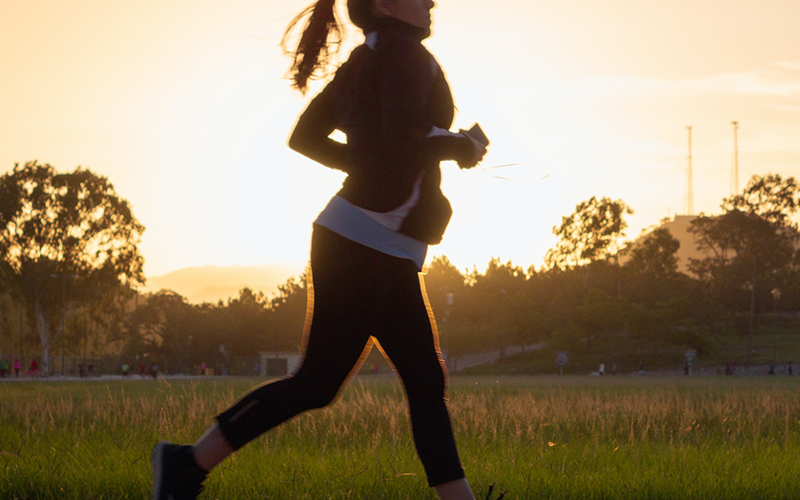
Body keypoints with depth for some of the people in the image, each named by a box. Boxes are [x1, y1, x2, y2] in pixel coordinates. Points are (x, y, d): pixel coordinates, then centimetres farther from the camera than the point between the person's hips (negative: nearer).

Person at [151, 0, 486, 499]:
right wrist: (461, 146, -8)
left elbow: (304, 136, 19)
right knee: (318, 383, -5)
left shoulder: (363, 60, 16)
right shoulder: (406, 52, -10)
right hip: (365, 242, -10)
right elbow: (401, 139, -25)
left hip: (387, 255, 10)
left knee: (427, 383, 6)